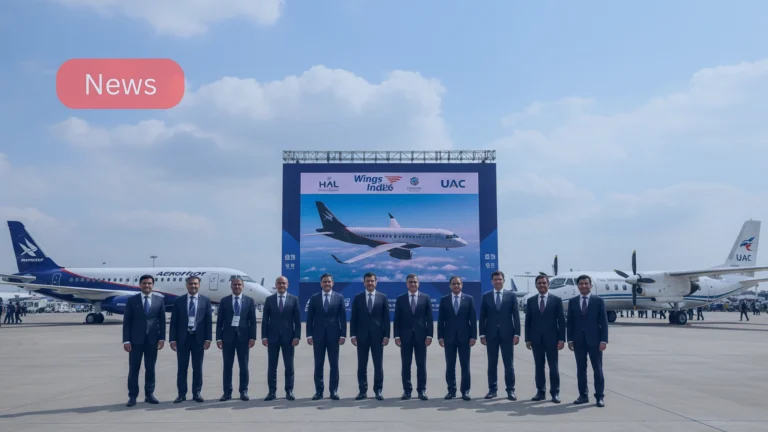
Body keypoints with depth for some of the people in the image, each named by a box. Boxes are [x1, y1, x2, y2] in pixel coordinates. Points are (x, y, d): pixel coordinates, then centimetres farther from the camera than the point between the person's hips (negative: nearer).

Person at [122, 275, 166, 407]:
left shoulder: (159, 299, 5)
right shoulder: (132, 300, 1)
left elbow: (162, 320, 5)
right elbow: (126, 322, -1)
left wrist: (162, 338, -2)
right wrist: (126, 340, -8)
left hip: (152, 340, 1)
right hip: (136, 340, -1)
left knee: (150, 368, 8)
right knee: (133, 369, 1)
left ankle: (149, 394, 16)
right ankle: (132, 396, 8)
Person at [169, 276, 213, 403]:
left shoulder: (205, 301, 4)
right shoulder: (179, 301, 4)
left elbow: (209, 321, 2)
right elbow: (174, 322, 2)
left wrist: (208, 338, -5)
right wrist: (173, 339, -5)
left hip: (198, 338, 0)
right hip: (182, 338, 0)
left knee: (198, 367, 6)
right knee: (182, 367, 4)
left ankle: (197, 393, 14)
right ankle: (182, 394, 11)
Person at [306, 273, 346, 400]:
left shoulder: (339, 297, 4)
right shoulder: (314, 298, 5)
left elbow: (343, 317, 2)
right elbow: (310, 318, 4)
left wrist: (343, 335, -5)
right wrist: (309, 335, -3)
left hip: (333, 335, 0)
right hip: (318, 335, 1)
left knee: (334, 364, 2)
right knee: (318, 365, 4)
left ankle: (334, 390, 9)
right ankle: (319, 391, 10)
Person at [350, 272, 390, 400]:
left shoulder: (383, 297, 4)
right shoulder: (358, 297, 5)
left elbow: (386, 317, 2)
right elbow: (353, 318, 4)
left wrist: (386, 335, -5)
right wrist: (353, 335, -4)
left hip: (377, 335, 0)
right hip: (362, 335, 1)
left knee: (378, 364, 2)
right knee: (362, 365, 4)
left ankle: (378, 391, 10)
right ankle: (363, 391, 11)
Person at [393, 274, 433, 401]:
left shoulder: (426, 298, 5)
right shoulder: (400, 299, 5)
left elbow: (429, 318, 3)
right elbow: (397, 319, 3)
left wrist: (429, 335, -5)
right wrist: (397, 336, -5)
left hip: (421, 335, 0)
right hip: (405, 336, 0)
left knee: (421, 364, 3)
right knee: (405, 364, 2)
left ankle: (422, 390, 9)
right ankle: (407, 390, 9)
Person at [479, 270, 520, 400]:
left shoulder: (511, 295, 4)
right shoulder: (486, 296, 6)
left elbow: (516, 316, 1)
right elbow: (482, 317, 5)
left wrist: (517, 334, -6)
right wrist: (482, 334, -1)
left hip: (507, 334, -1)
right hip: (491, 334, 1)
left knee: (509, 364, 2)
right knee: (492, 363, 6)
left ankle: (510, 390, 8)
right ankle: (492, 389, 13)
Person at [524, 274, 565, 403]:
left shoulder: (556, 300, 1)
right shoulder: (531, 301, 8)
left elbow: (561, 320, -2)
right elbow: (528, 321, 8)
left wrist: (561, 339, -8)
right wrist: (527, 339, 2)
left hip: (551, 338, -2)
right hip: (536, 339, 2)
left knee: (553, 366, 2)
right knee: (539, 366, 6)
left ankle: (555, 393, 9)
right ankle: (541, 392, 12)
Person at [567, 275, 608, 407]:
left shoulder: (598, 301, 1)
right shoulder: (572, 302, 8)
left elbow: (604, 321, -2)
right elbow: (570, 322, 9)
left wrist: (604, 340, -9)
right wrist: (570, 339, 2)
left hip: (594, 340, -2)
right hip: (578, 341, 2)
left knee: (598, 369, 2)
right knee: (581, 369, 6)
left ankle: (599, 397, 8)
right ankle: (583, 395, 14)